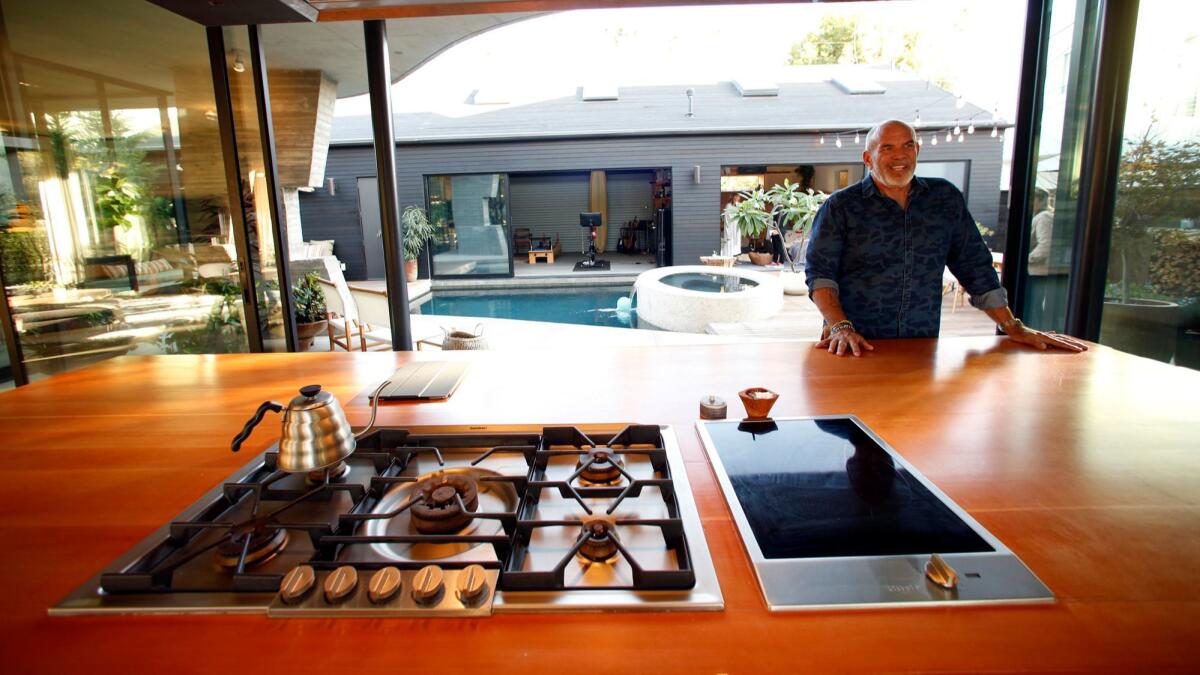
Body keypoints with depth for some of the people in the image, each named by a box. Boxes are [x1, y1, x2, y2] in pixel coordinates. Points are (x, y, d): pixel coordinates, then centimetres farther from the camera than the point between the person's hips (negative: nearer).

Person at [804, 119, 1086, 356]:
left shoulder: (945, 198, 13)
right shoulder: (840, 207, 2)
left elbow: (975, 267, 16)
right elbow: (819, 272, -5)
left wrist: (1013, 328, 12)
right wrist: (840, 327, -19)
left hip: (921, 347, 3)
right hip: (855, 347, -3)